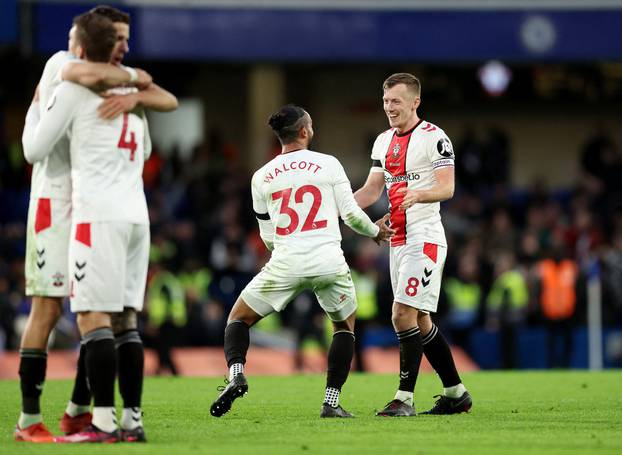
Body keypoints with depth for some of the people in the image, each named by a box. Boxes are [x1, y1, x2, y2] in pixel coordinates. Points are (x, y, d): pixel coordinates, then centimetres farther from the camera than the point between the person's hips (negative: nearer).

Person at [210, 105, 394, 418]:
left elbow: (268, 237, 14)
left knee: (238, 319, 16)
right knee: (345, 326, 23)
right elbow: (351, 214, 2)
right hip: (329, 263, -1)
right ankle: (332, 401, 12)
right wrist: (375, 231, 22)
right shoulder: (329, 164, 3)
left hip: (285, 263, 1)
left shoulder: (262, 177, 10)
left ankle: (236, 374, -12)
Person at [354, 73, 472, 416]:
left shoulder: (434, 137, -9)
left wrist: (418, 194, -35)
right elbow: (371, 191, 16)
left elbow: (447, 188, -16)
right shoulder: (383, 142, 15)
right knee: (420, 321, 11)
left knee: (403, 315, -15)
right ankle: (456, 393, 20)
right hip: (398, 240, 8)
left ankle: (404, 398, -13)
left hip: (425, 238, -8)